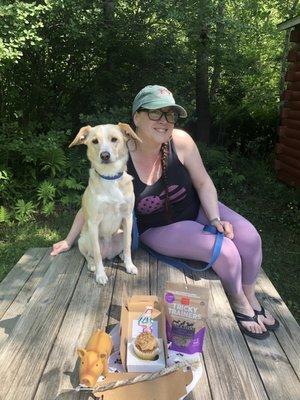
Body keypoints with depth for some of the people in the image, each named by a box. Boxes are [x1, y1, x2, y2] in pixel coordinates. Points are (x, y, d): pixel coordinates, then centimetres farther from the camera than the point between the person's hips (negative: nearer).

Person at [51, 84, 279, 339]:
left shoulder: (180, 141, -19)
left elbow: (204, 184, -7)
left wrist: (215, 218, -20)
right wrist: (69, 241, -3)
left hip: (197, 209, 3)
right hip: (159, 229, -3)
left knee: (249, 238, -15)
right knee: (225, 252, -22)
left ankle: (251, 299, 15)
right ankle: (239, 306, 11)